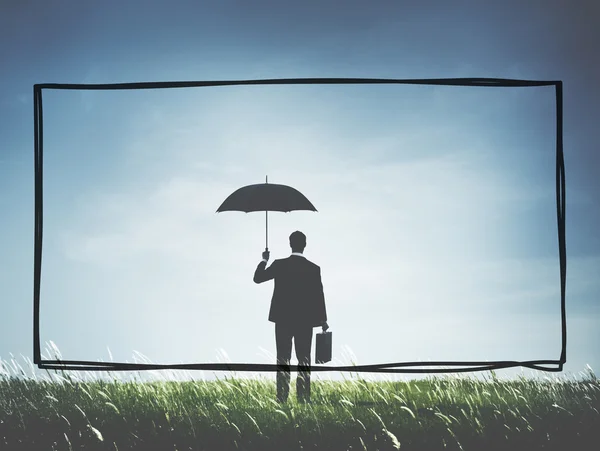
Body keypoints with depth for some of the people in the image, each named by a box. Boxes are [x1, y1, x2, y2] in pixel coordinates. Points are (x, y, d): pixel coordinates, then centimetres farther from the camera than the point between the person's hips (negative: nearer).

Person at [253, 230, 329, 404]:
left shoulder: (279, 265, -7)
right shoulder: (313, 269, -6)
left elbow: (258, 278, 5)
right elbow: (319, 296, -2)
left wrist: (264, 260, 22)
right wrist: (323, 320, 9)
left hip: (283, 320, 0)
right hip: (305, 321, 0)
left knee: (283, 362, 5)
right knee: (304, 362, 5)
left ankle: (282, 399, 1)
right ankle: (303, 399, 2)